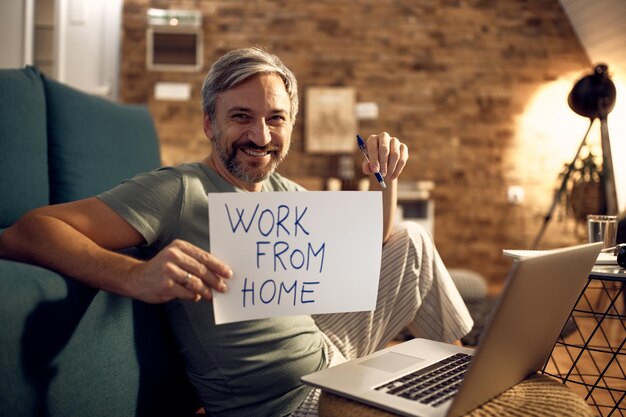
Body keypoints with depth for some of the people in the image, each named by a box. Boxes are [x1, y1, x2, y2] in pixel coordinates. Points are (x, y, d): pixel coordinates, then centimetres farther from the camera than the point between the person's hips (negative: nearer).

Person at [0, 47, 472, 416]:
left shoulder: (285, 193, 4)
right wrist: (136, 276, -47)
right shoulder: (178, 191, -19)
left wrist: (384, 180, -4)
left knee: (413, 241, 13)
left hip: (328, 353, 8)